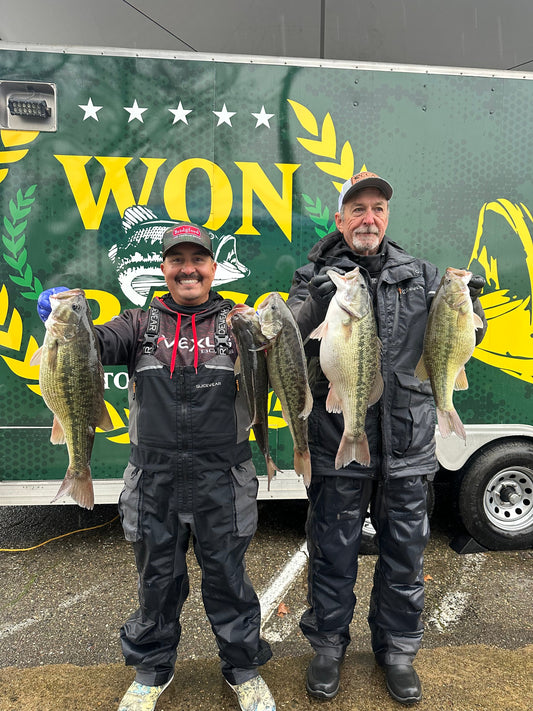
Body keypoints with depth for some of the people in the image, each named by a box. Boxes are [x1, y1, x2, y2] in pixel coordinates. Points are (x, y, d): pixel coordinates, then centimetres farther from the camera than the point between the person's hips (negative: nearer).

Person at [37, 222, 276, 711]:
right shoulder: (141, 325, 6)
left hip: (222, 478, -1)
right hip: (154, 478, 2)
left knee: (227, 575, 13)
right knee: (157, 576, 18)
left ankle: (243, 669, 39)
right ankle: (152, 670, 44)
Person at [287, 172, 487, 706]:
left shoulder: (419, 275, 7)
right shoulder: (316, 277, 0)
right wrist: (315, 300, -33)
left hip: (408, 445, 3)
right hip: (338, 443, -2)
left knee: (404, 551, 16)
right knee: (332, 551, 12)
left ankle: (396, 647, 41)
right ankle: (327, 645, 37)